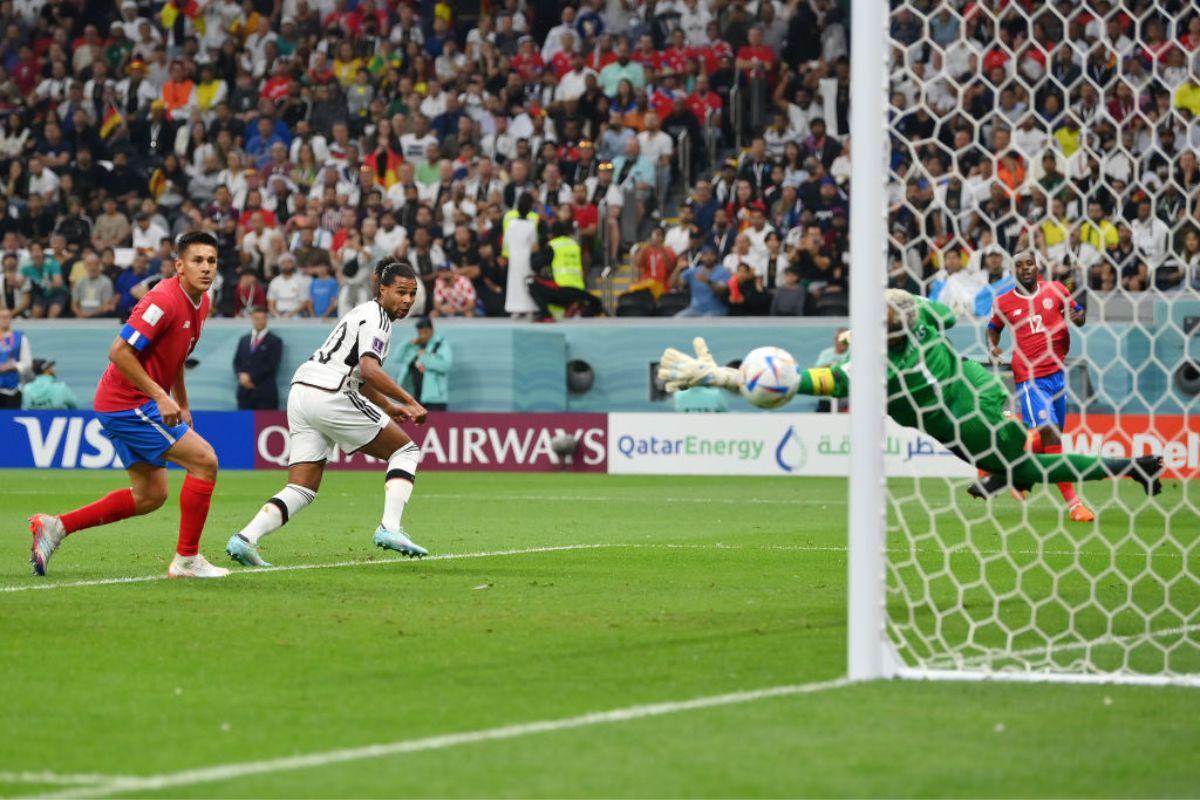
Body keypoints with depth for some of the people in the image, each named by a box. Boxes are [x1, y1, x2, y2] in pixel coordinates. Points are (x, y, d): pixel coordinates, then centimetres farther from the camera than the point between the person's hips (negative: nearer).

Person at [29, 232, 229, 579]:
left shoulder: (201, 302, 9)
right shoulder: (164, 300, -21)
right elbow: (119, 352, -25)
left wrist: (182, 405, 19)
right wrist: (160, 396, -25)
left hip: (139, 405, 10)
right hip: (128, 404, -10)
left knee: (150, 496, 13)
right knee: (205, 460, -12)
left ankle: (56, 525, 17)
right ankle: (187, 559, -5)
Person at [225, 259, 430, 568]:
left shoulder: (363, 312, 25)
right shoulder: (376, 317, -6)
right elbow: (369, 369, -22)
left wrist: (390, 408, 32)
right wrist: (410, 401, -22)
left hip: (300, 393, 9)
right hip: (329, 397, -9)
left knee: (301, 491, 6)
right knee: (406, 451, 3)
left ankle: (245, 538, -13)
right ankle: (390, 527, -10)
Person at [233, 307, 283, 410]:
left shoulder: (274, 341, 2)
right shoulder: (244, 340, 19)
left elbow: (271, 366, -8)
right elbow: (237, 362, 16)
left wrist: (251, 377, -11)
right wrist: (241, 375, -5)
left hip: (265, 393, -5)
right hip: (245, 392, 5)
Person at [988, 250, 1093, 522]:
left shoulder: (1056, 290, 5)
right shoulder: (1004, 302, 4)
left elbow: (1079, 312, 16)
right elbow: (993, 328, 21)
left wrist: (1078, 316, -8)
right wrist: (993, 348, 2)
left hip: (1057, 372, 3)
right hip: (1028, 376, -3)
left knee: (1049, 435, 9)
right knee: (1049, 432, -15)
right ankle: (1072, 501, -13)